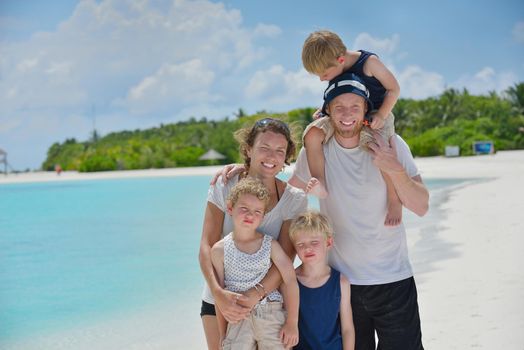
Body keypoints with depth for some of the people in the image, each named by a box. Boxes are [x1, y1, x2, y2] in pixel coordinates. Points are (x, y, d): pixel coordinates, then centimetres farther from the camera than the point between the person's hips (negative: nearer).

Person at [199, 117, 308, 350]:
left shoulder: (294, 199, -7)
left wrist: (255, 296, -30)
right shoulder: (224, 187, -8)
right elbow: (207, 246, -13)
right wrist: (218, 292, -29)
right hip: (219, 299, 0)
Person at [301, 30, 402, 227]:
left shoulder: (369, 62, -17)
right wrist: (325, 111, -1)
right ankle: (319, 182, -21)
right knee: (312, 133, -19)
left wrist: (381, 115, -19)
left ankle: (394, 199, -19)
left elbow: (394, 89, -10)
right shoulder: (336, 70, 1)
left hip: (375, 116, -5)